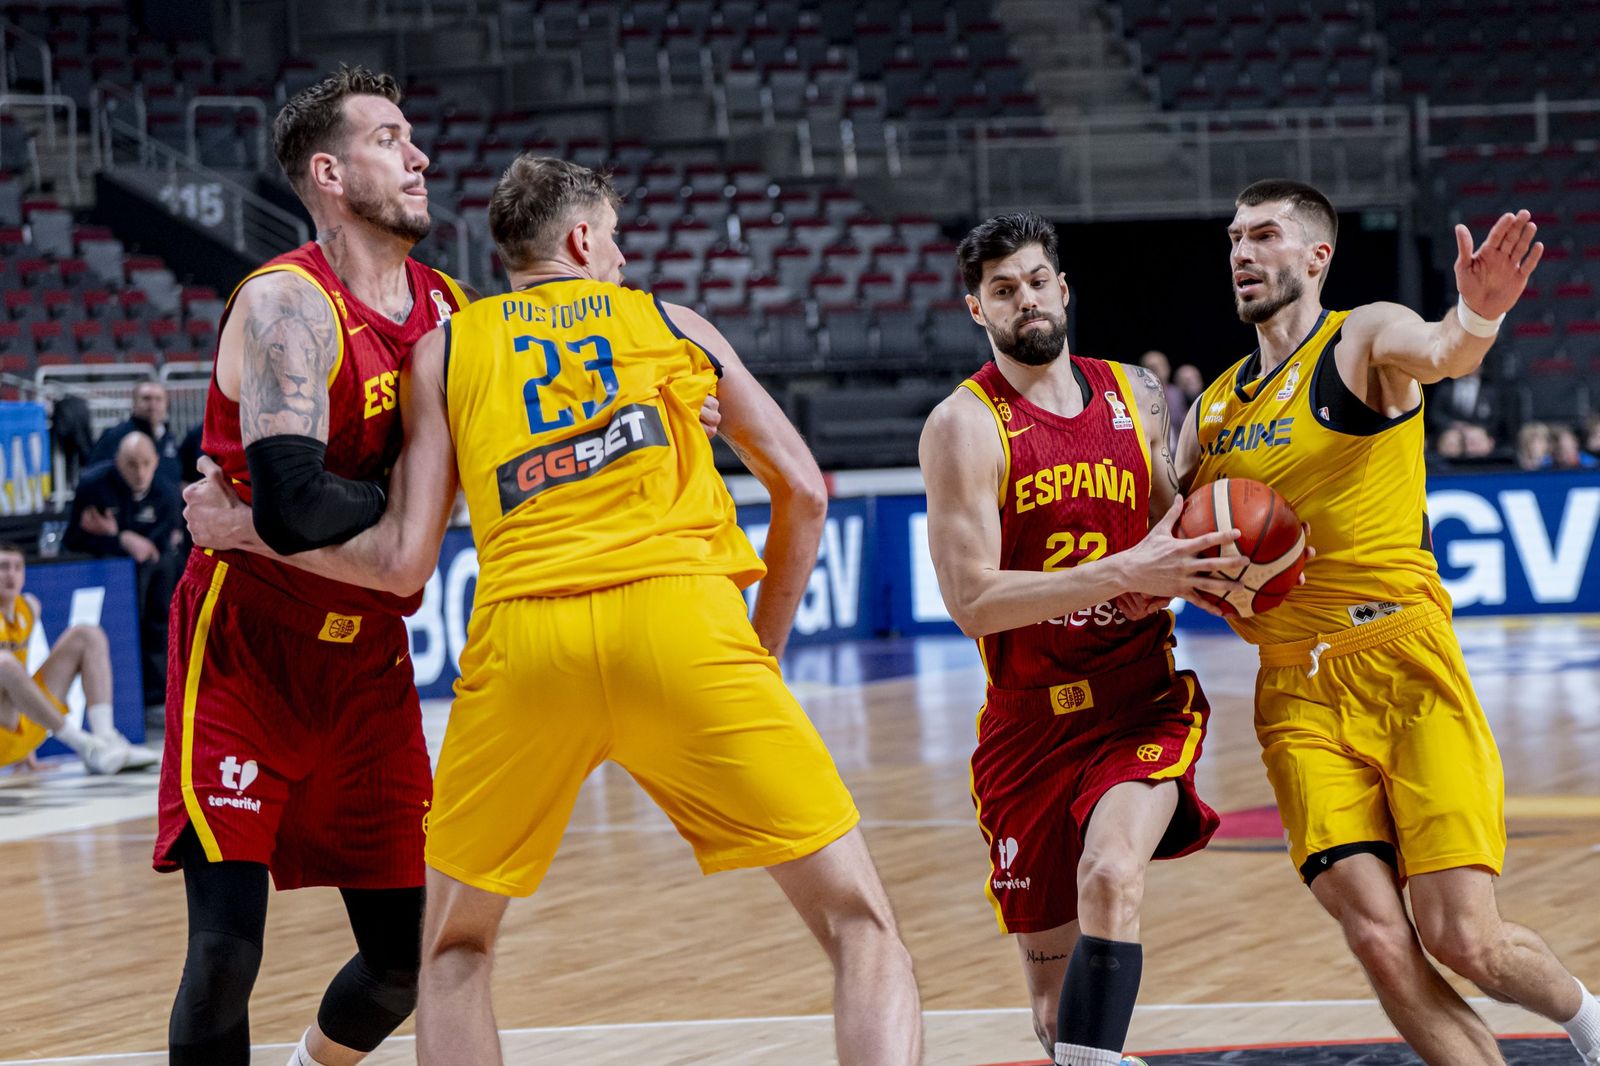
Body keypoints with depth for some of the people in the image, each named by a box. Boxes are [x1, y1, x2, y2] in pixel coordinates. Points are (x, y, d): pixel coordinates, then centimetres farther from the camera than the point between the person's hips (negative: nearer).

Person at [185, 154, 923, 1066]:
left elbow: (404, 561, 12)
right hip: (678, 614, -1)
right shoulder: (669, 322, 24)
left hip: (523, 635, 1)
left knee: (456, 947, 22)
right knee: (860, 925, 4)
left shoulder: (447, 349, 22)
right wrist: (763, 648, 30)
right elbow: (804, 492, 20)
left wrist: (246, 529, 26)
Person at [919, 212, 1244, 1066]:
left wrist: (1210, 572, -2)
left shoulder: (1136, 396, 6)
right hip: (1030, 722, -1)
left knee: (1111, 875, -30)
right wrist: (1128, 572, -23)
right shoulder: (964, 426, -9)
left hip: (1141, 702, 1)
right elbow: (973, 602, -18)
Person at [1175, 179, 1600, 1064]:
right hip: (1298, 698, 4)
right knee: (1381, 944, -12)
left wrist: (1476, 319, -49)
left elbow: (1438, 355, -24)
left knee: (1465, 941, -9)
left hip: (1406, 669, -4)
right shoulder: (1213, 410, 16)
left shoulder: (1367, 337, 0)